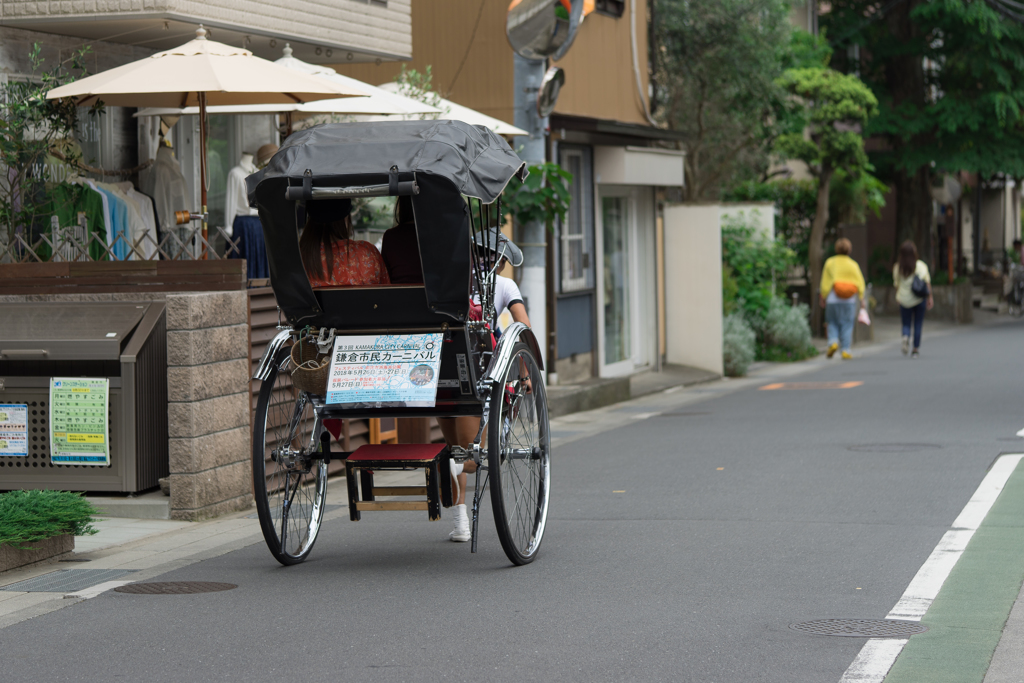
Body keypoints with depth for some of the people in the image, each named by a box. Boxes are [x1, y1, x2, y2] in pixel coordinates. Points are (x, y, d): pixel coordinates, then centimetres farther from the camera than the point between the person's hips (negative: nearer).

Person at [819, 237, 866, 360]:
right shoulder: (853, 265, -3)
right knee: (847, 325, 6)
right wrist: (861, 299, 6)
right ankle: (846, 351, 3)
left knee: (833, 323, 13)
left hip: (833, 300, 0)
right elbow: (860, 282, -2)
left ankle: (833, 342, -10)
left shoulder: (830, 263, -3)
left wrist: (823, 297, 9)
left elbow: (825, 282, 0)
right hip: (849, 301, 0)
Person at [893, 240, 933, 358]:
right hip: (919, 299, -1)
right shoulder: (921, 265, -6)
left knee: (906, 324, 11)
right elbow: (927, 283, -8)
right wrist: (930, 297, -3)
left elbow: (897, 284, 3)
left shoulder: (897, 268, -3)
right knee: (918, 324, 9)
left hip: (904, 300, 1)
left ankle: (906, 337, -22)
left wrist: (898, 297, 16)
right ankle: (916, 349, 10)